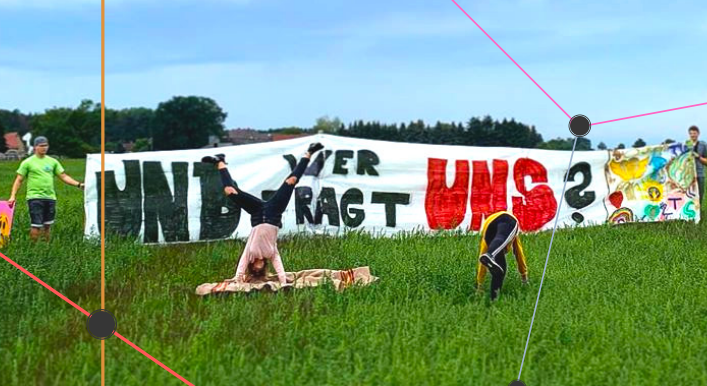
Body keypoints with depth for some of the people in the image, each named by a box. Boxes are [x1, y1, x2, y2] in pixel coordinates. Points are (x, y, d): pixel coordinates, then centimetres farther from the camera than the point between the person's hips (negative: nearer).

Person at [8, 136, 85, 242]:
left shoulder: (52, 161, 12)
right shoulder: (28, 162, 2)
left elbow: (64, 177, 12)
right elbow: (19, 180, 3)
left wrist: (78, 184, 0)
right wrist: (13, 196, -7)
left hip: (50, 197, 4)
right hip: (35, 198, -4)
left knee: (47, 226, 8)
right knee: (36, 226, -10)